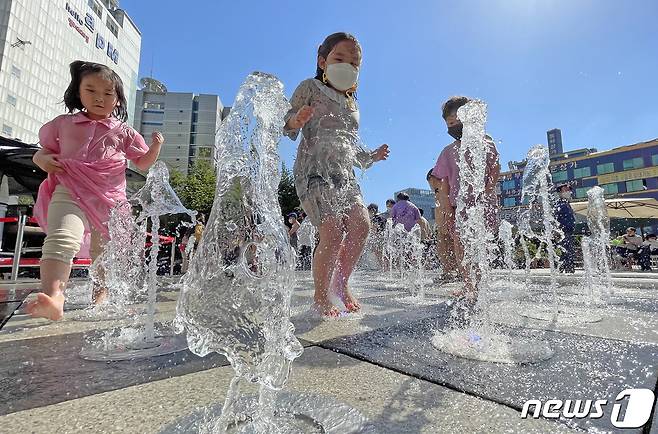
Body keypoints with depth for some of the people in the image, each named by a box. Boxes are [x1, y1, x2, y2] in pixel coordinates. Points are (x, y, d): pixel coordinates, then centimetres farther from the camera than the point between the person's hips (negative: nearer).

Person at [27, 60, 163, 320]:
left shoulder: (123, 132, 12)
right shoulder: (63, 124, 15)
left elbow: (142, 164, 12)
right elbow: (45, 151, 22)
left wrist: (156, 147, -6)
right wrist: (42, 159, -2)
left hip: (109, 198, 1)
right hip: (71, 192, -1)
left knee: (104, 251, 14)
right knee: (61, 239, -27)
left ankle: (100, 292, 33)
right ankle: (53, 298, -38)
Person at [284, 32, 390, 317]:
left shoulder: (352, 104, 26)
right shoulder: (311, 88, 8)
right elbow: (287, 126, 0)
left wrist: (370, 157, 16)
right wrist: (295, 121, -22)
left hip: (344, 174, 6)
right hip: (314, 169, -6)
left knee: (361, 225, -13)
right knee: (333, 232, -20)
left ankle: (342, 283, 8)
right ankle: (321, 297, 0)